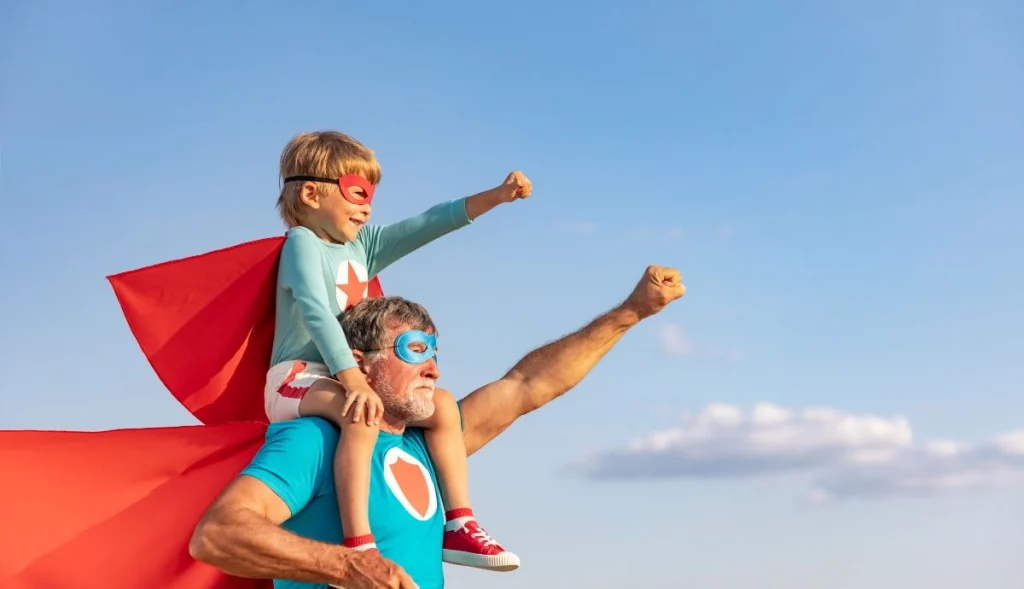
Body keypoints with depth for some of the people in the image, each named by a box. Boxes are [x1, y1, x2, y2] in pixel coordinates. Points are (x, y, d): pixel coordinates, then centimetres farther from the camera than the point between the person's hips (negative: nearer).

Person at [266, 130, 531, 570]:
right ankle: (358, 548, -44)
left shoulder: (363, 245, 16)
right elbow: (316, 313, -24)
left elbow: (427, 226, 9)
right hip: (299, 377, -9)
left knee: (441, 404, 5)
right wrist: (353, 380, -36)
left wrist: (495, 196, 0)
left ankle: (458, 525, 4)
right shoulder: (303, 242, -8)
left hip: (344, 379, 9)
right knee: (362, 416, -37)